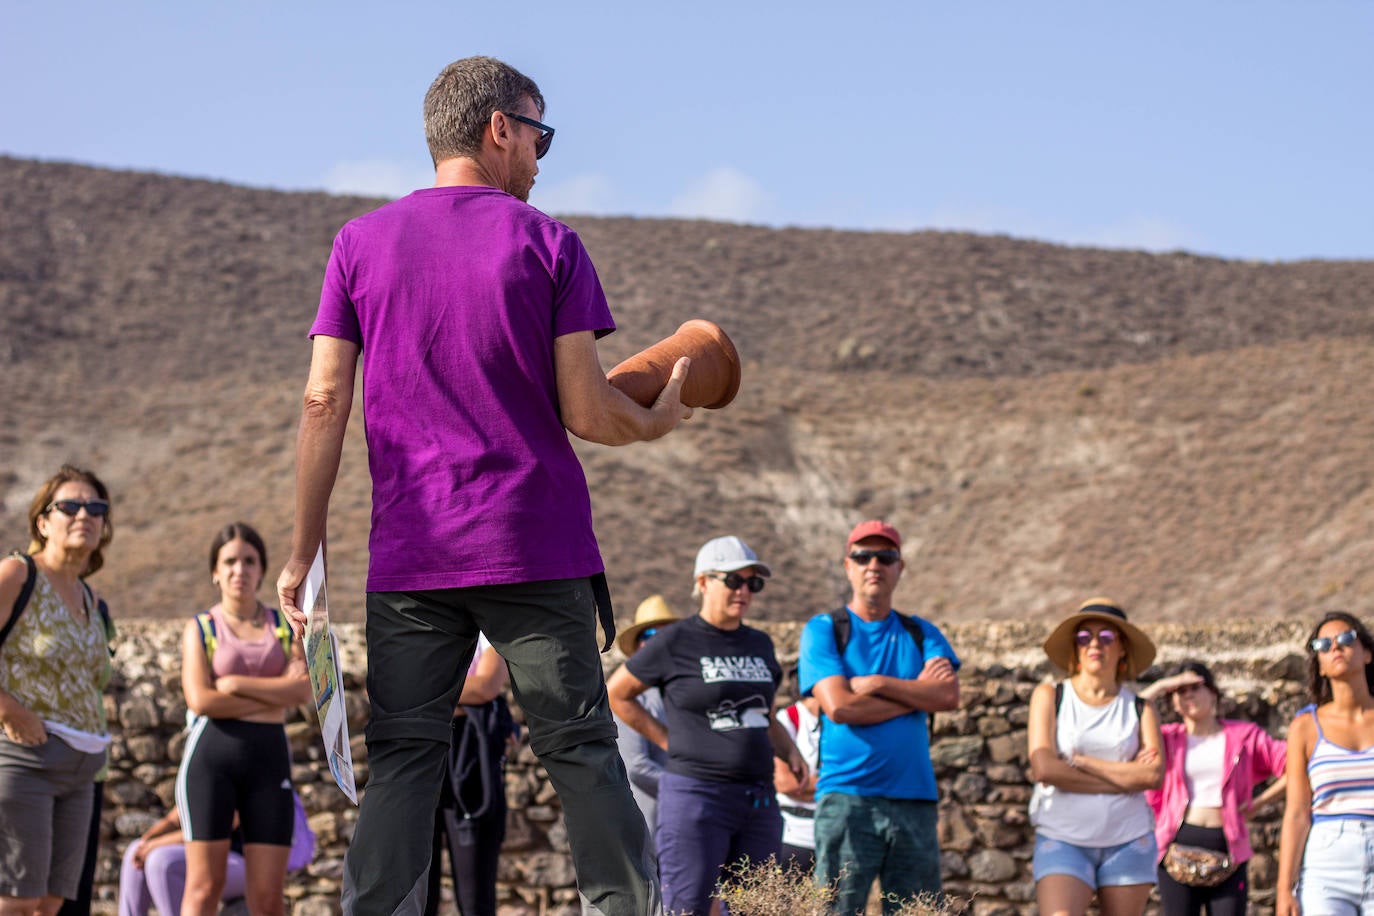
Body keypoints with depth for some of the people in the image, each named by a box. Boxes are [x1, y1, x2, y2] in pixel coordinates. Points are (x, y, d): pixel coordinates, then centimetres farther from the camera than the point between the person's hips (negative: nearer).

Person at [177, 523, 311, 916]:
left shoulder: (285, 625, 13)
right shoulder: (200, 628, 7)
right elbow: (201, 700, -8)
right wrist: (274, 696, -6)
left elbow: (303, 691, -3)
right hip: (212, 755, -2)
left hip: (269, 756, 2)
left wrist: (235, 684, -8)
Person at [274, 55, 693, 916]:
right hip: (537, 548, -2)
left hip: (409, 555, 2)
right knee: (580, 747, 4)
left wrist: (304, 551, 6)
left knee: (402, 758, 2)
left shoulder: (361, 242, 7)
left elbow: (324, 403, 2)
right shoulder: (548, 244, 0)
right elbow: (585, 412, -5)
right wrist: (659, 421, 16)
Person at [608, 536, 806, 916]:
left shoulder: (760, 644, 14)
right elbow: (616, 695, 6)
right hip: (696, 796, -6)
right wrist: (668, 740, 0)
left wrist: (789, 750, 10)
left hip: (759, 800, 6)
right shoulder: (675, 643, -4)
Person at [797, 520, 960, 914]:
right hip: (847, 797, -3)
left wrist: (877, 683, -8)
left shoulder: (921, 634, 15)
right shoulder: (823, 630, 5)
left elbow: (949, 696, -2)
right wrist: (917, 692, -3)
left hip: (914, 797, 3)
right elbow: (839, 707, -10)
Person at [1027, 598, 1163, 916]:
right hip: (1063, 839, -2)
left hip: (1128, 840, 2)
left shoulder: (1140, 710, 8)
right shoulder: (1050, 697, 6)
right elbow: (1043, 768, -8)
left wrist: (1080, 761, -8)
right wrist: (1126, 777, -6)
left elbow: (1154, 775, -8)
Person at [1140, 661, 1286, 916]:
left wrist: (1258, 802, -2)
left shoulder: (1243, 735, 8)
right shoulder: (1168, 739, 10)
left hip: (1227, 850, -1)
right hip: (1179, 847, 1)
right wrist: (1158, 688, 1)